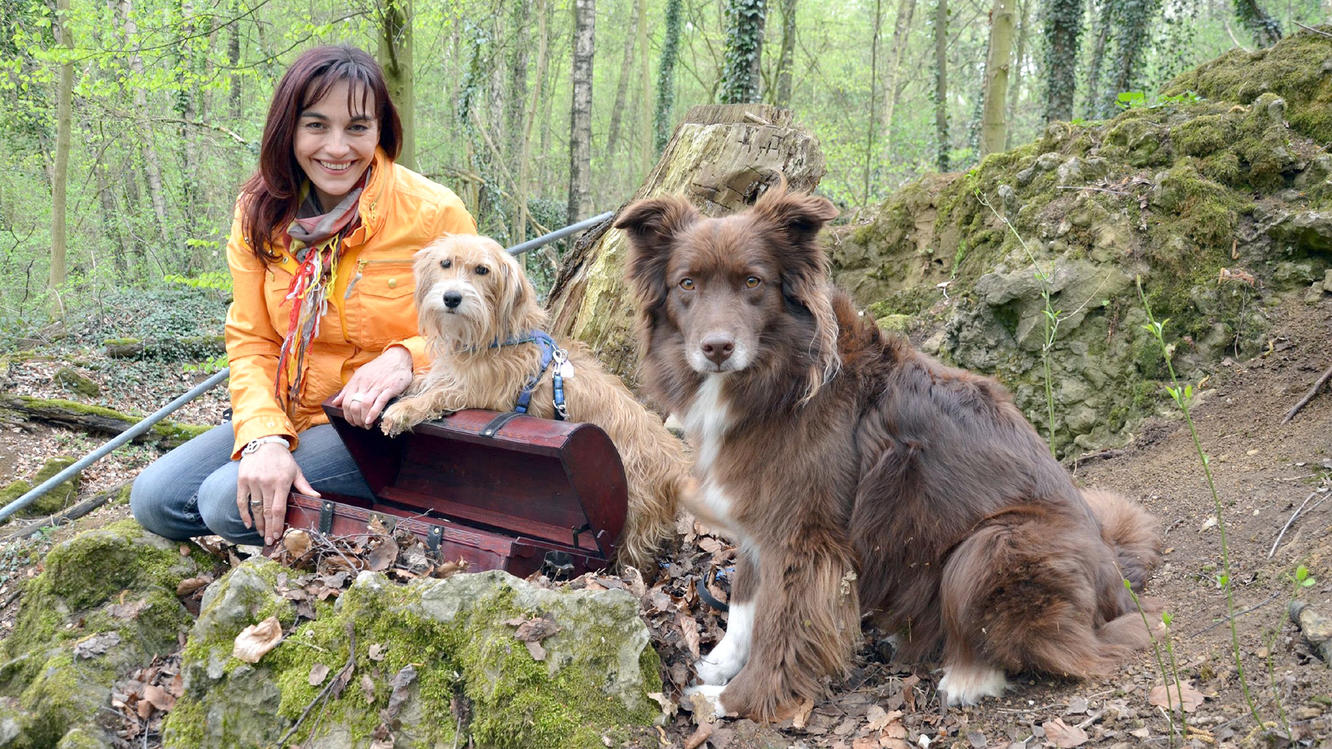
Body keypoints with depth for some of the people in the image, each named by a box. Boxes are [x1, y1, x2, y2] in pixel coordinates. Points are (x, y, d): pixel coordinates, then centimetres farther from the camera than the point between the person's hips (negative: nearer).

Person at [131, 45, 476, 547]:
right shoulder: (260, 213, 0)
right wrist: (264, 437, -20)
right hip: (289, 416, 6)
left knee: (230, 501, -23)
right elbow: (250, 341, -1)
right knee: (155, 499, -8)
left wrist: (405, 358, -28)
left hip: (381, 428, -5)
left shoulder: (433, 213, -14)